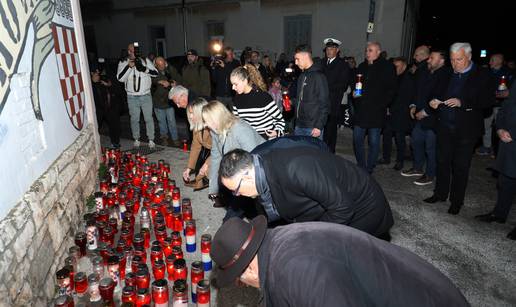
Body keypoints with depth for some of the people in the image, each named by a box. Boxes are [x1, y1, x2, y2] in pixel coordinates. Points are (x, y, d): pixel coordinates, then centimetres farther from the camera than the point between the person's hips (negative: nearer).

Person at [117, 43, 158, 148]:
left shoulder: (145, 60, 1)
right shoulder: (123, 63, 0)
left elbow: (155, 73, -4)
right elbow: (120, 78, -11)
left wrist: (144, 69, -21)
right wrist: (128, 66, -21)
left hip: (146, 95, 0)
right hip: (132, 97, 0)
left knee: (149, 118, 4)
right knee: (134, 119, 10)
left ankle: (151, 140, 15)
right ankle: (136, 139, 25)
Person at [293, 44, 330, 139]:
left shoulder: (318, 76, -10)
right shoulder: (302, 76, 15)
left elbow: (324, 104, -14)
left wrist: (319, 126, -18)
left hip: (312, 128, -8)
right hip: (299, 126, 8)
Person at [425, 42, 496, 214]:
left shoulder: (482, 75, -3)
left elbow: (488, 101, -11)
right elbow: (437, 94, 16)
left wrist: (462, 103, -23)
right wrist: (434, 102, -7)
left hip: (466, 130, -4)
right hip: (445, 127, 4)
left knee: (461, 166, 4)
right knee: (442, 162, 11)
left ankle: (456, 201, 16)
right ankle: (440, 194, 25)